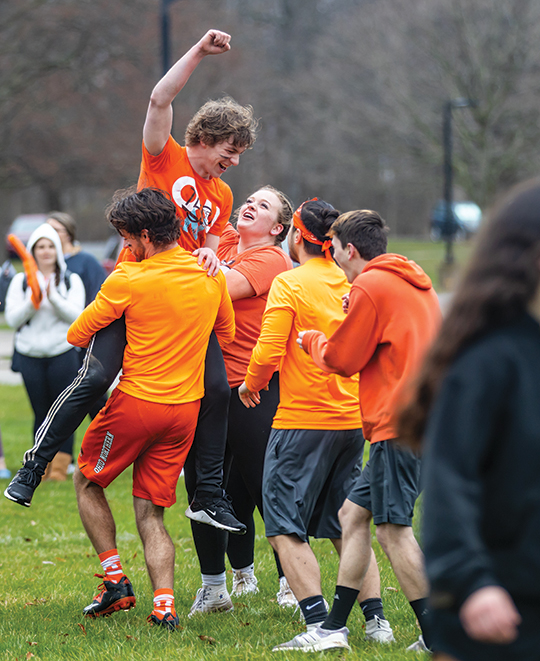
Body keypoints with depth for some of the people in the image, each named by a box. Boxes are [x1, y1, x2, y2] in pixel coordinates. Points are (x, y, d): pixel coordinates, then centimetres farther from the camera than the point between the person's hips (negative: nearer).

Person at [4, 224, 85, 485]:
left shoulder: (71, 280, 7)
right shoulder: (21, 281, 9)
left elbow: (75, 316, -5)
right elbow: (12, 319, 1)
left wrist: (53, 297, -19)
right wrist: (31, 302, -15)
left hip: (63, 354, -1)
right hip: (30, 355, 1)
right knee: (41, 413, 4)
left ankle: (60, 468, -2)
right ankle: (41, 469, 12)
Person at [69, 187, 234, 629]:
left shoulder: (128, 281, -14)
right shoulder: (212, 276, 2)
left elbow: (77, 336, -4)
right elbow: (226, 334, 19)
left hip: (136, 400, -5)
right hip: (186, 407, 5)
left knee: (87, 481, 18)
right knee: (151, 513, 10)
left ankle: (115, 577, 11)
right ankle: (164, 602, -6)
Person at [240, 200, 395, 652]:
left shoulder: (289, 284, -10)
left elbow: (268, 352, -14)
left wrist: (251, 384, 4)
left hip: (302, 422, -6)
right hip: (351, 419, 6)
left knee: (285, 529, -1)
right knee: (346, 527, 16)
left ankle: (319, 624, -11)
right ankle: (376, 619, 13)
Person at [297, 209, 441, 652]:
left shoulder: (369, 287, -9)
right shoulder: (416, 284, 20)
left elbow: (343, 359, -5)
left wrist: (312, 341, 15)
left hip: (398, 424, -10)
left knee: (393, 528, -9)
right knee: (353, 511, 13)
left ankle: (437, 636, -10)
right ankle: (334, 628, 14)